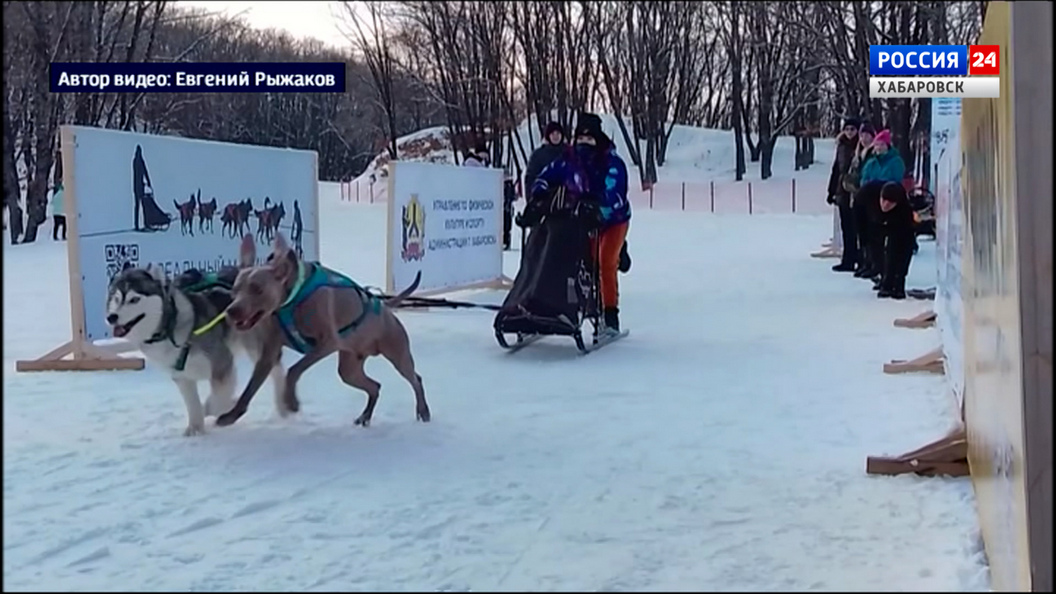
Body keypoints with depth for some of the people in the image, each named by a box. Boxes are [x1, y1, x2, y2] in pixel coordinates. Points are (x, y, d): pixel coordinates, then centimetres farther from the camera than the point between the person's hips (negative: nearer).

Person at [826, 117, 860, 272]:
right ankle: (848, 260, 17)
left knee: (856, 228, -4)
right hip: (843, 193, 6)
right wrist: (832, 191, 16)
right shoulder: (842, 146, 12)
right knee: (847, 228, 10)